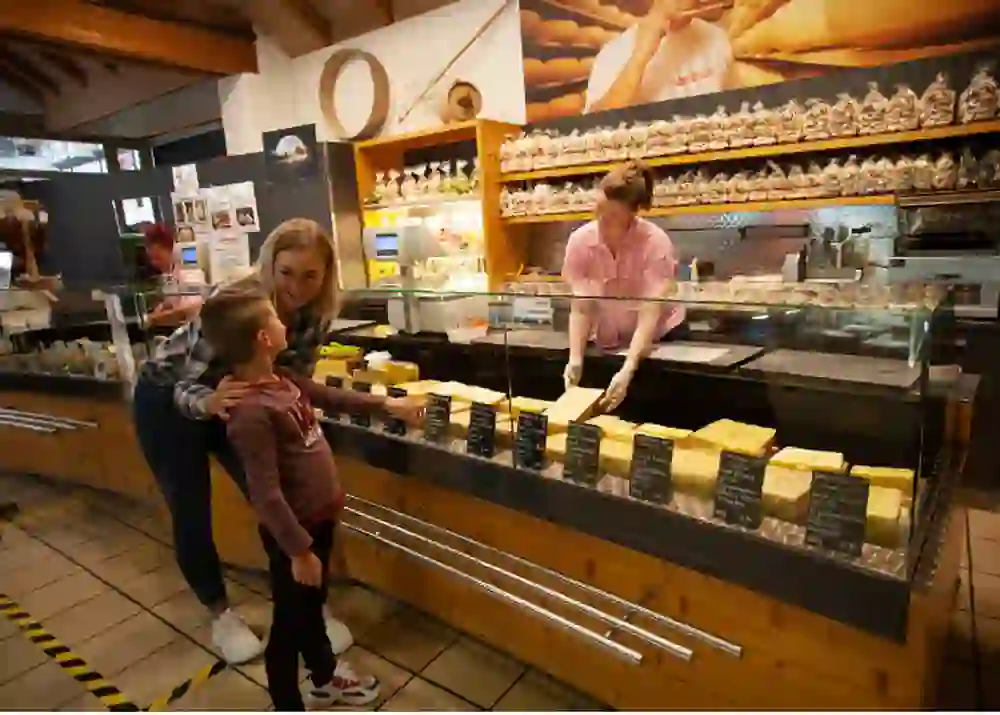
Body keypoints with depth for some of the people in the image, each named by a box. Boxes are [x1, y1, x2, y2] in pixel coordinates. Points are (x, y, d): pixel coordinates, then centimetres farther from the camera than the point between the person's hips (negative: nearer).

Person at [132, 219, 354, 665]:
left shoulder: (315, 315, -19)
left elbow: (295, 375, -10)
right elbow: (186, 384, -30)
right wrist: (209, 402, -52)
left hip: (229, 398, 4)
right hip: (167, 399, -4)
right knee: (191, 513, 3)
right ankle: (221, 615, 26)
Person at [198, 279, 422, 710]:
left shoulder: (280, 380, -2)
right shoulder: (252, 411, -30)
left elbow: (329, 397, 15)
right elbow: (266, 494, -28)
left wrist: (385, 405, 21)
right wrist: (299, 550, -21)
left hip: (318, 515, 9)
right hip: (294, 530, -9)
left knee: (313, 606, 28)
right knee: (290, 621, 13)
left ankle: (326, 678, 51)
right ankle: (287, 705, 36)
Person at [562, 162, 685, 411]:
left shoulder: (655, 243, -26)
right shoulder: (580, 241, -17)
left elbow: (649, 316, -31)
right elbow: (580, 308, -17)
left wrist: (627, 370, -43)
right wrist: (575, 359, -31)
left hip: (660, 338, -2)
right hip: (606, 342, 2)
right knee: (605, 414, 7)